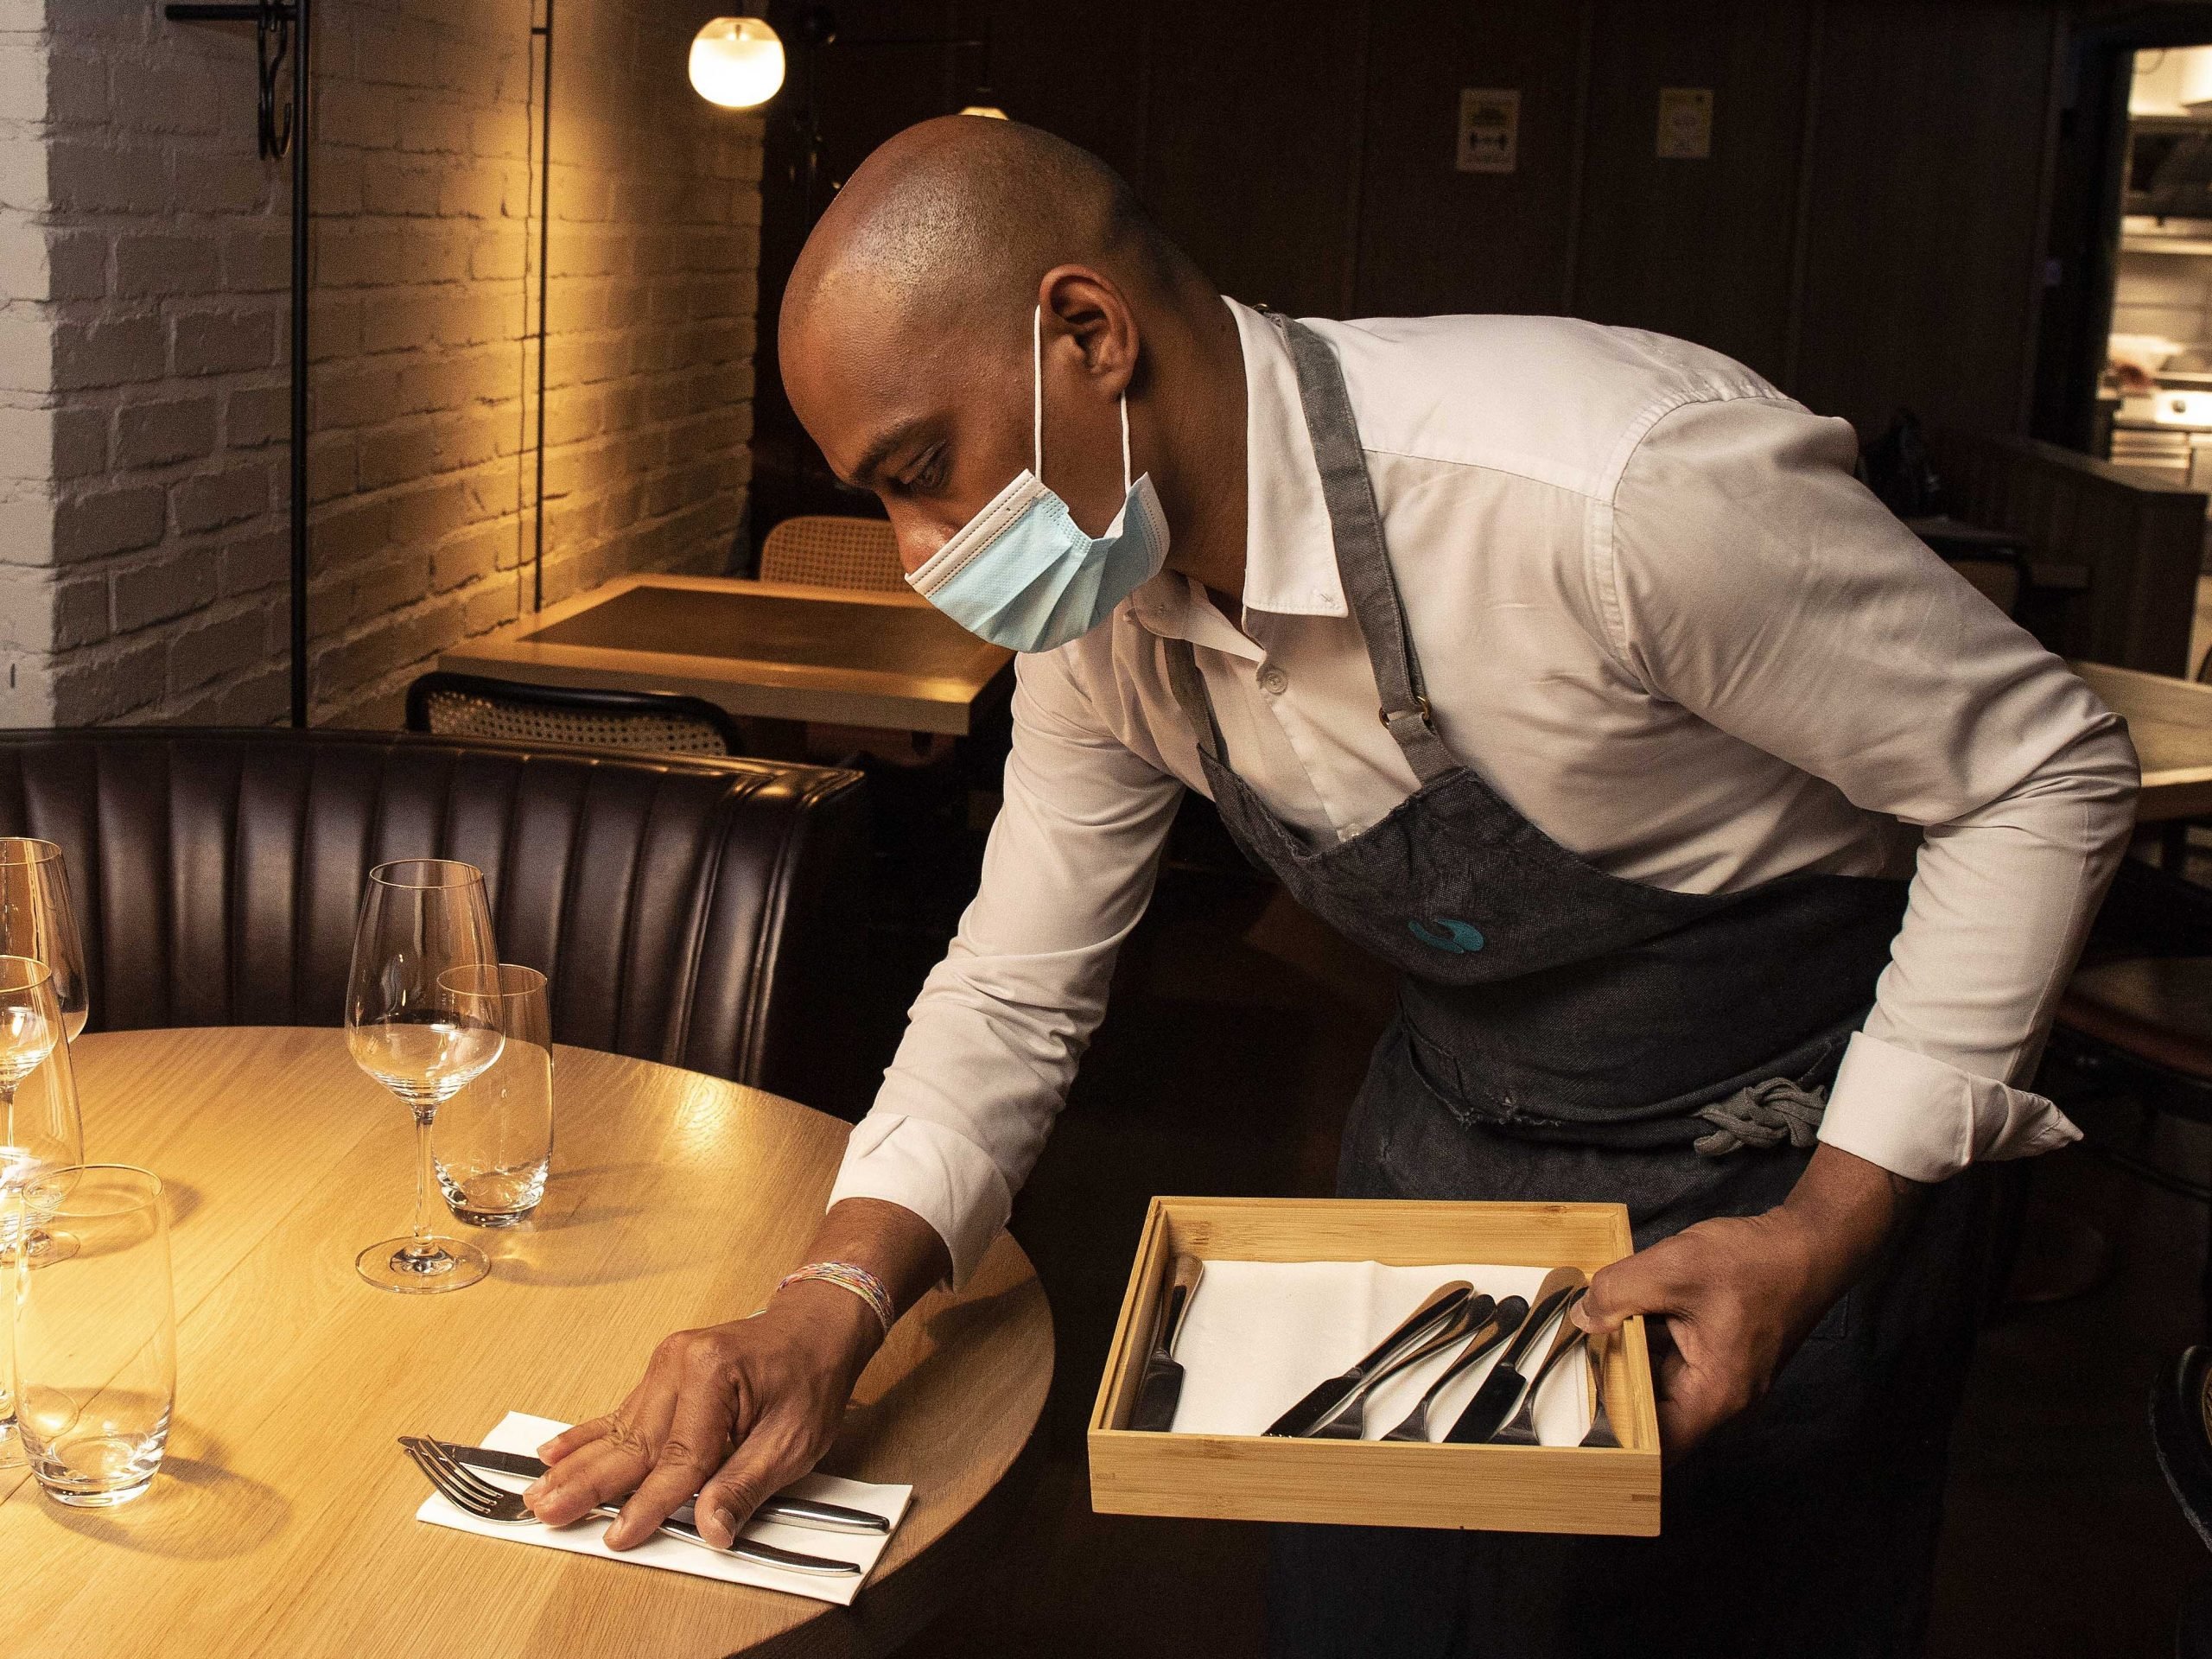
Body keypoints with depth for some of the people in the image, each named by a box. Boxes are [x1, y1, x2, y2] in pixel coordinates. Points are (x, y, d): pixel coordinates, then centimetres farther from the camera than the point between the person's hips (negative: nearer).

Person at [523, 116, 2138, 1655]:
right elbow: (1015, 991, 0)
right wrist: (834, 1299, -17)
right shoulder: (1100, 614, -10)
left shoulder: (1620, 479, -33)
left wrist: (1831, 1229, -23)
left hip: (1782, 1158, -5)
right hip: (1449, 1132, 6)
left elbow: (2048, 776, -21)